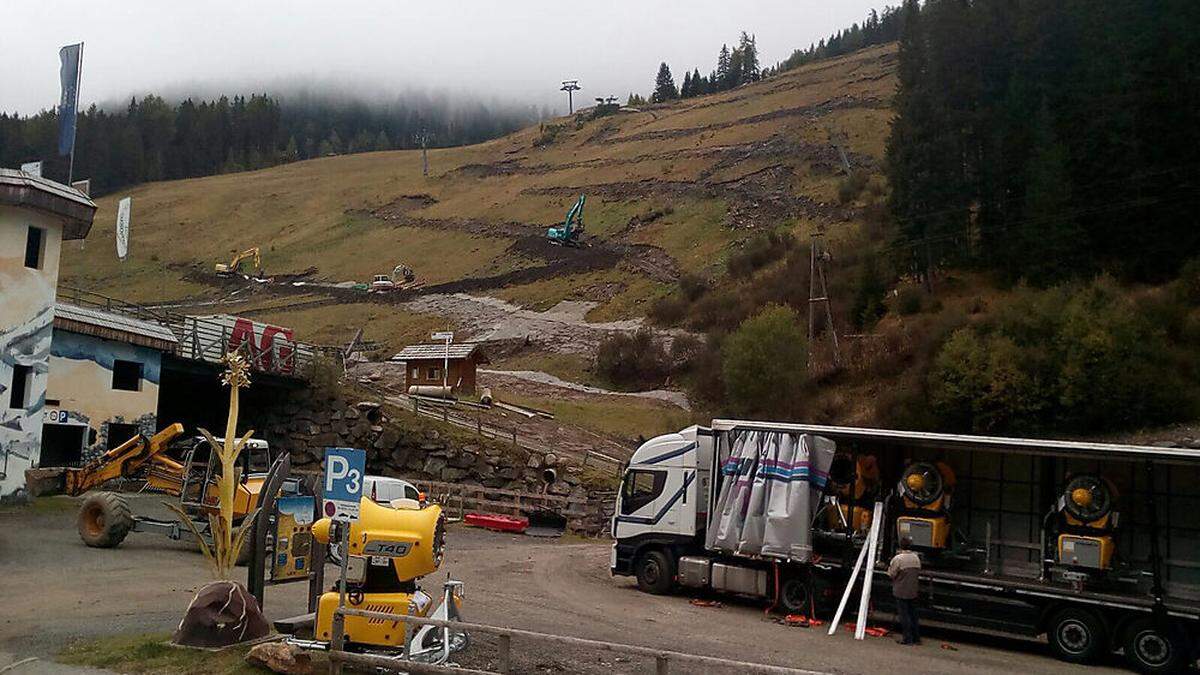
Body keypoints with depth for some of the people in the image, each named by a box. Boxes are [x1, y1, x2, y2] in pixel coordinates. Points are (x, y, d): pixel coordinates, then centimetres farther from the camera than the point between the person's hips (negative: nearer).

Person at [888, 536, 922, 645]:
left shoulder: (898, 558, -18)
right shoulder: (916, 558, 3)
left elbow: (891, 574, -13)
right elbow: (918, 571, 12)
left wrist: (889, 566, 4)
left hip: (901, 592, -6)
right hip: (913, 591, 6)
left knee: (904, 615, 1)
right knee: (913, 614, 15)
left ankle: (908, 638, 1)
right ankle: (916, 638, 19)